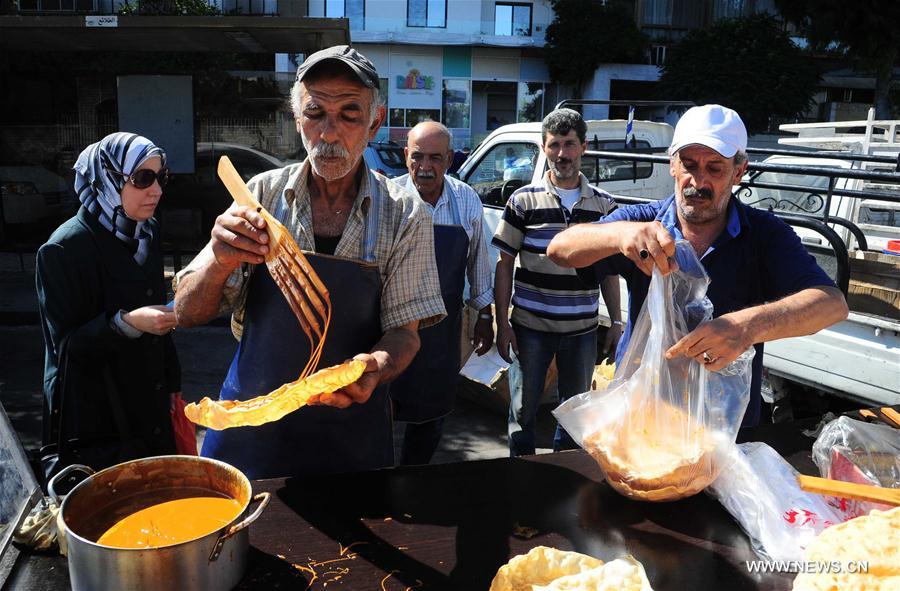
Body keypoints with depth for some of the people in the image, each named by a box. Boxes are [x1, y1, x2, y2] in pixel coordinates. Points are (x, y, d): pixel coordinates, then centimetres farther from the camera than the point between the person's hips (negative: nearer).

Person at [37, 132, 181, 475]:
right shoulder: (65, 249, -17)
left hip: (149, 406, 6)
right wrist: (126, 323, -31)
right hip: (94, 418, -6)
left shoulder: (147, 233, 4)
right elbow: (65, 345, -15)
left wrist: (172, 381, 16)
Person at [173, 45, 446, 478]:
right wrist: (221, 263, -26)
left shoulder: (404, 215, -7)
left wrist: (378, 365, -28)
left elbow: (404, 330, -6)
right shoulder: (262, 195, -5)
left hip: (350, 430, -1)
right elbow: (188, 314, -5)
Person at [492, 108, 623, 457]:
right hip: (531, 327, -2)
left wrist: (616, 321, 6)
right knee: (523, 408, 8)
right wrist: (502, 323, -8)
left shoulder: (602, 204, 4)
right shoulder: (524, 200, -4)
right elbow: (504, 265, -3)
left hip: (583, 329, 3)